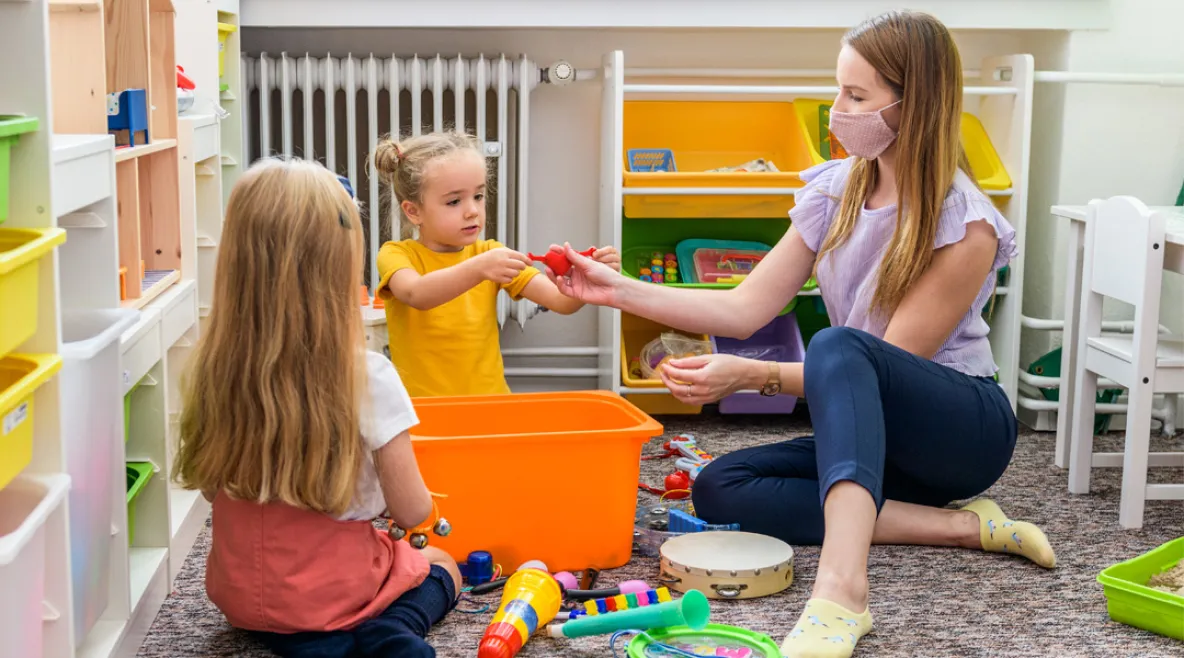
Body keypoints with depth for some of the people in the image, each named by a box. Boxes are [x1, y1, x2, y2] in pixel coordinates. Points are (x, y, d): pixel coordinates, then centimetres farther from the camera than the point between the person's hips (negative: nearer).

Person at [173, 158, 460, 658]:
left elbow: (209, 486, 1)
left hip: (239, 593, 4)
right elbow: (412, 511, -14)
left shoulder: (212, 371, -12)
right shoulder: (368, 378, -23)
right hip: (335, 592, -3)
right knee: (440, 565, 27)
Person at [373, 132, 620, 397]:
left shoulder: (490, 254, 7)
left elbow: (561, 301, -2)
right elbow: (416, 294, -26)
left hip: (488, 402, 4)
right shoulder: (396, 255, -3)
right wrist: (478, 268, -39)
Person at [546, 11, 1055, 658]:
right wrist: (618, 290, -7)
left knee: (838, 346, -36)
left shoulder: (965, 226, -19)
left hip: (966, 427, -7)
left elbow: (890, 360, -20)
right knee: (718, 488, -14)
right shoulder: (834, 191, 1)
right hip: (873, 434, 7)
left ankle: (841, 590, -53)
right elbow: (746, 308, 0)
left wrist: (755, 376, -29)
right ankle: (963, 525, -15)